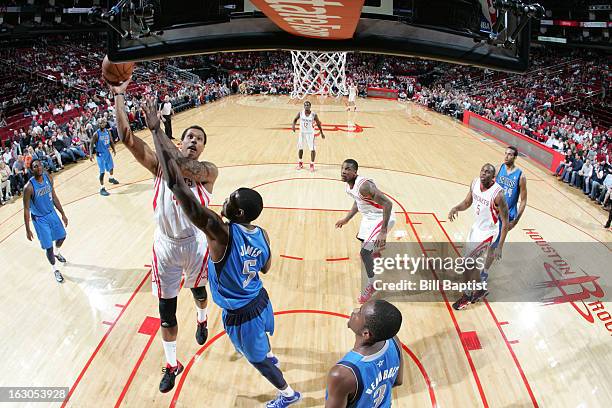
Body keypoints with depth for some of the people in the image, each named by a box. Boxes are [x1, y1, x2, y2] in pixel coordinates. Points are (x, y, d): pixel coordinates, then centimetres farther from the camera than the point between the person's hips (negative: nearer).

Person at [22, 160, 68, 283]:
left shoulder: (48, 178, -9)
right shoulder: (29, 187, -27)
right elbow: (26, 210, -18)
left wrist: (63, 214, 9)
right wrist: (28, 230, -13)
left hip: (52, 213, 6)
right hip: (40, 219, -6)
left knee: (62, 236, 22)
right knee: (49, 247, 2)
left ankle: (57, 253, 55)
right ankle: (54, 269, 27)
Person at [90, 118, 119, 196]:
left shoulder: (108, 132, -1)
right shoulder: (96, 134, -18)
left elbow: (111, 141, 12)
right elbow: (91, 144, -16)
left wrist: (113, 149, 2)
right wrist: (91, 154, -27)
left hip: (107, 152, 6)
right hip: (100, 154, -6)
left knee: (111, 166, 26)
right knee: (102, 172, -7)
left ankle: (111, 178, 55)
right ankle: (102, 189, -1)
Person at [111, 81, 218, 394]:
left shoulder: (208, 171, -12)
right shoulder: (160, 166, -4)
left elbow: (183, 168, -33)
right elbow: (126, 137, -12)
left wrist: (156, 128, -34)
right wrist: (119, 96, -19)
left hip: (195, 244, -1)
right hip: (165, 247, 1)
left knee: (198, 290, 27)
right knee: (166, 312, 10)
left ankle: (202, 320, 63)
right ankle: (172, 364, 32)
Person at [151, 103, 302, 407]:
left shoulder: (220, 231, -34)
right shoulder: (262, 235, -13)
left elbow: (177, 187, -39)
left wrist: (156, 132, -35)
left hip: (240, 314, -6)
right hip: (260, 300, 7)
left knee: (257, 357, 21)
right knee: (258, 334, 39)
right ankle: (269, 355, 72)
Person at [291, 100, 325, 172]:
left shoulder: (314, 115, -16)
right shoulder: (300, 113, -11)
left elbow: (318, 124, -3)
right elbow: (295, 119, 7)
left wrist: (321, 133, 3)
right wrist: (293, 125, -14)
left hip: (310, 133, -2)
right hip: (302, 133, 3)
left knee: (312, 149, -5)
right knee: (300, 148, 11)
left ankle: (312, 165, 8)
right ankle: (300, 163, 29)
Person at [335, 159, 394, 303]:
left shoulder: (364, 186, -33)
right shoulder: (349, 184, -5)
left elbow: (388, 204, -36)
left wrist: (383, 231, -39)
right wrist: (346, 219, 15)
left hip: (381, 218, -9)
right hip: (369, 216, 10)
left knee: (364, 252, -15)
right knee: (362, 239, 32)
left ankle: (371, 286, 4)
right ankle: (377, 247, 68)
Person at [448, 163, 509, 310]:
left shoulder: (497, 194, -29)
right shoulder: (475, 183, -9)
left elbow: (505, 222, -22)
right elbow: (467, 202, 7)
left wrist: (500, 246, -24)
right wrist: (456, 208, -16)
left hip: (489, 232, -7)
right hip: (477, 226, 8)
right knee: (471, 260, 19)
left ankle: (467, 296, 13)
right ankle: (482, 288, 43)